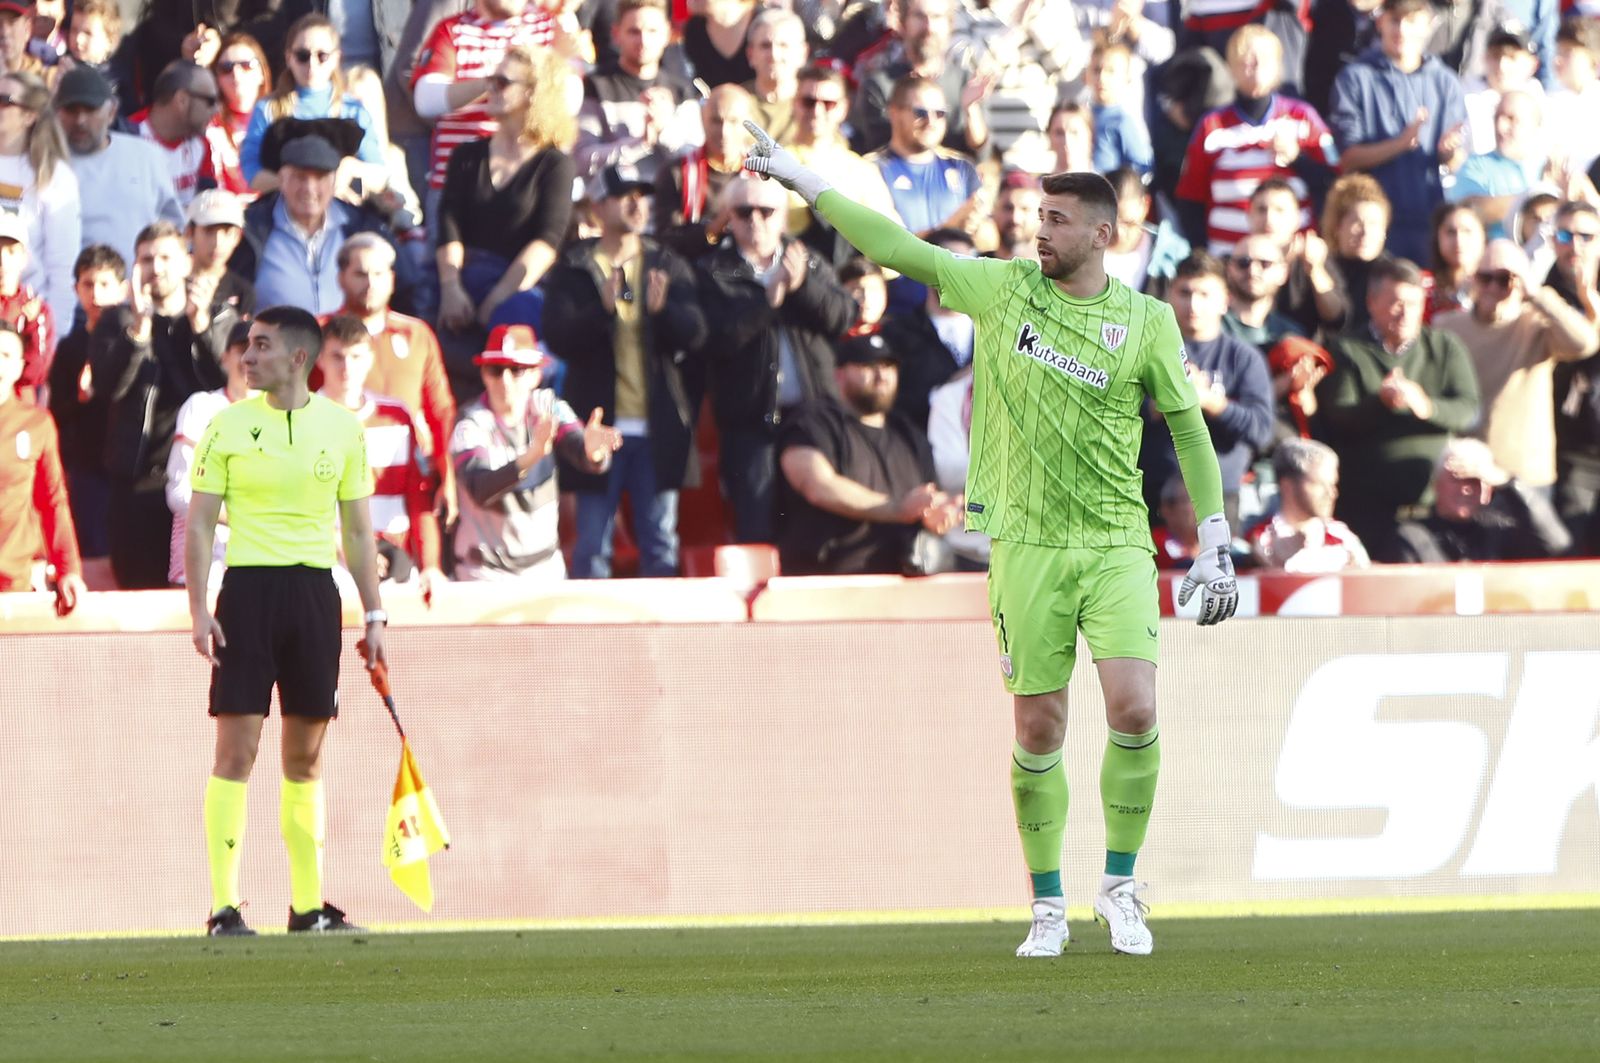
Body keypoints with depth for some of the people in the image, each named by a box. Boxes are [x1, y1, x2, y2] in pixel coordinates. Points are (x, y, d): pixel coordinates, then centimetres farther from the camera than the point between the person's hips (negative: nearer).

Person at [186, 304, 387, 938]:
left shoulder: (342, 428, 6)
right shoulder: (229, 425, 1)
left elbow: (357, 530, 12)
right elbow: (199, 523, 2)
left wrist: (373, 615, 8)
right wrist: (199, 612, -8)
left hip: (315, 592, 2)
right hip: (248, 588, -2)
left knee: (306, 756, 7)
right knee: (236, 750, -7)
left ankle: (309, 905, 13)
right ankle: (224, 906, -7)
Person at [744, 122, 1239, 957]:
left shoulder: (1146, 322, 2)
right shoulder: (1003, 289, 5)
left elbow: (1190, 431, 8)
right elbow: (897, 250, 8)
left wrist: (1215, 546, 5)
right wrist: (803, 182, 7)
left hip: (1115, 543, -1)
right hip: (1026, 543, 1)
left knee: (1134, 708, -15)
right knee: (1038, 731, 0)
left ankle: (1119, 888, 2)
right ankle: (1048, 905, 12)